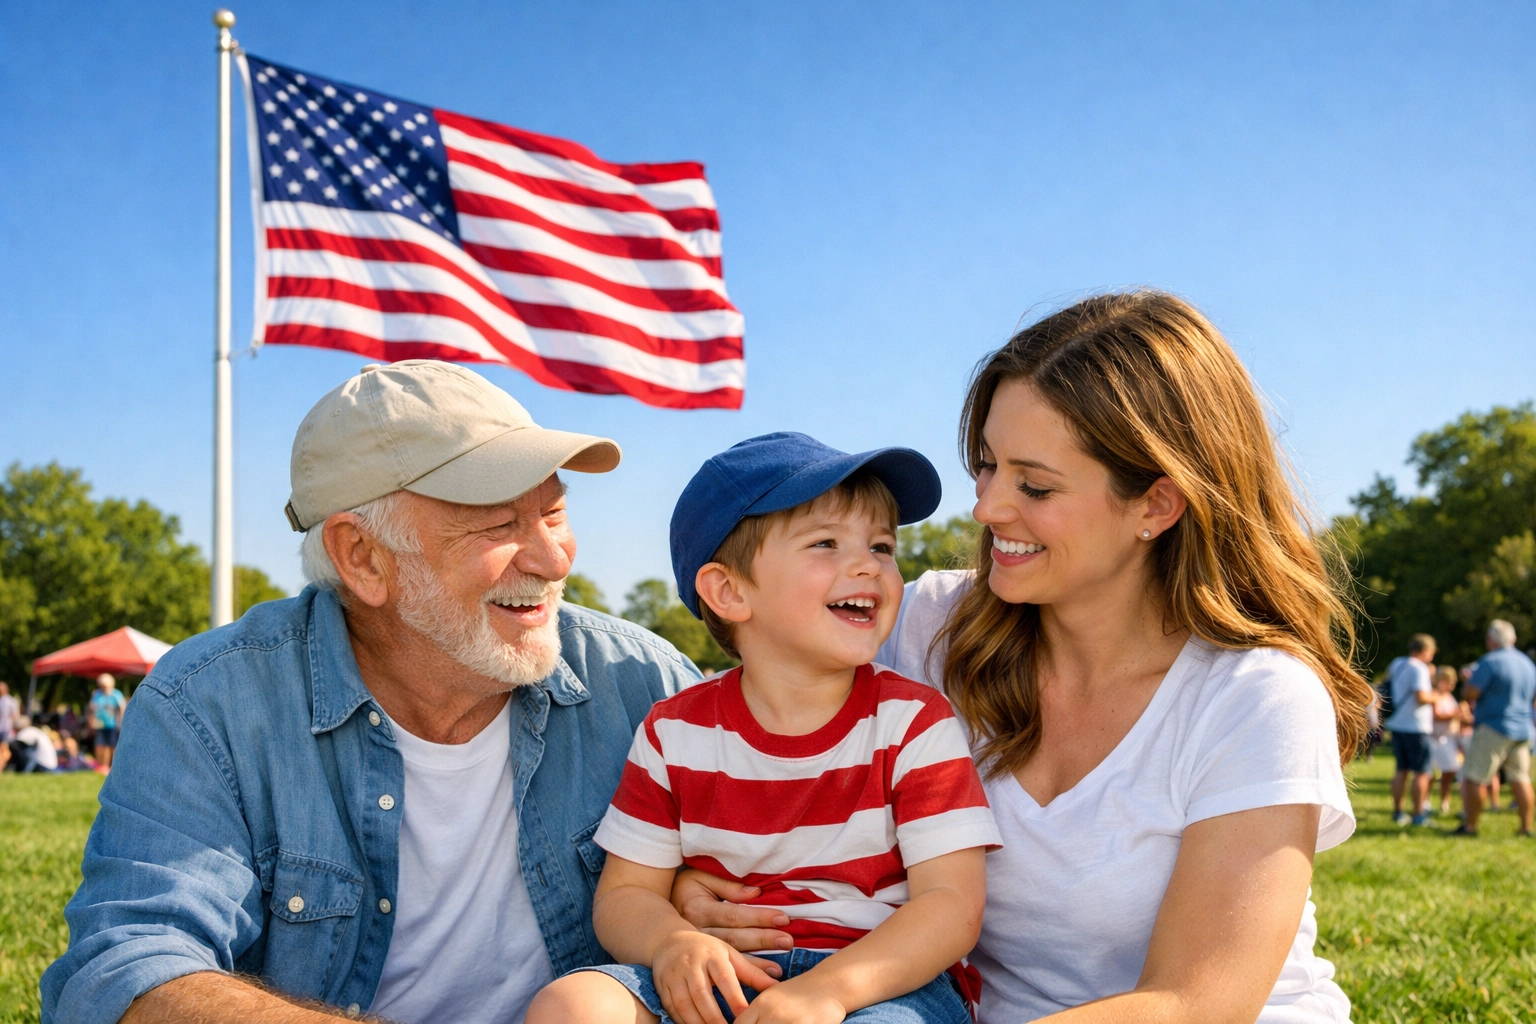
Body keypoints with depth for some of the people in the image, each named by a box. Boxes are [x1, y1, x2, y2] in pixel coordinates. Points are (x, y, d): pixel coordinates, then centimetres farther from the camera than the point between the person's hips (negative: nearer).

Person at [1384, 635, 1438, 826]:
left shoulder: (1396, 664, 9)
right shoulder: (1419, 669, -14)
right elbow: (1421, 696, -24)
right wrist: (1433, 697, -5)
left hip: (1396, 724, 8)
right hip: (1416, 727, -8)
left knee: (1402, 770, 14)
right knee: (1422, 772, -1)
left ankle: (1398, 812, 15)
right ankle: (1419, 815, -2)